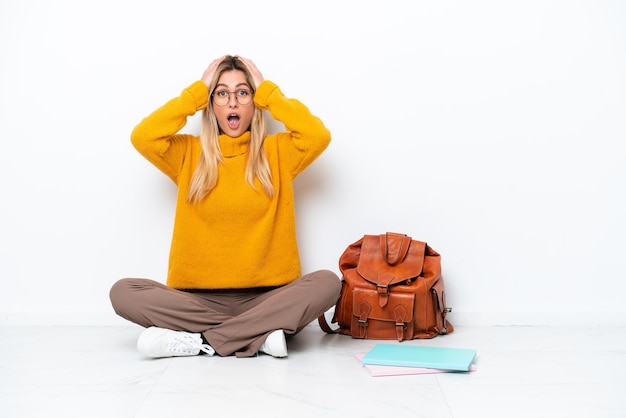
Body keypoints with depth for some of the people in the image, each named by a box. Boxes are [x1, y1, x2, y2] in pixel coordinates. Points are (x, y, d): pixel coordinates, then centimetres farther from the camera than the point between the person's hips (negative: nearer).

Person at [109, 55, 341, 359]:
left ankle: (201, 341, -25)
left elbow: (318, 135, -11)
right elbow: (142, 137, -9)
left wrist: (269, 93, 1)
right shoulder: (189, 153, 9)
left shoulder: (277, 151, 8)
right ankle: (259, 335, -24)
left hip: (264, 297, 0)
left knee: (328, 282, -27)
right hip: (199, 298, 1)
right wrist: (197, 92, 0)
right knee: (123, 292, -22)